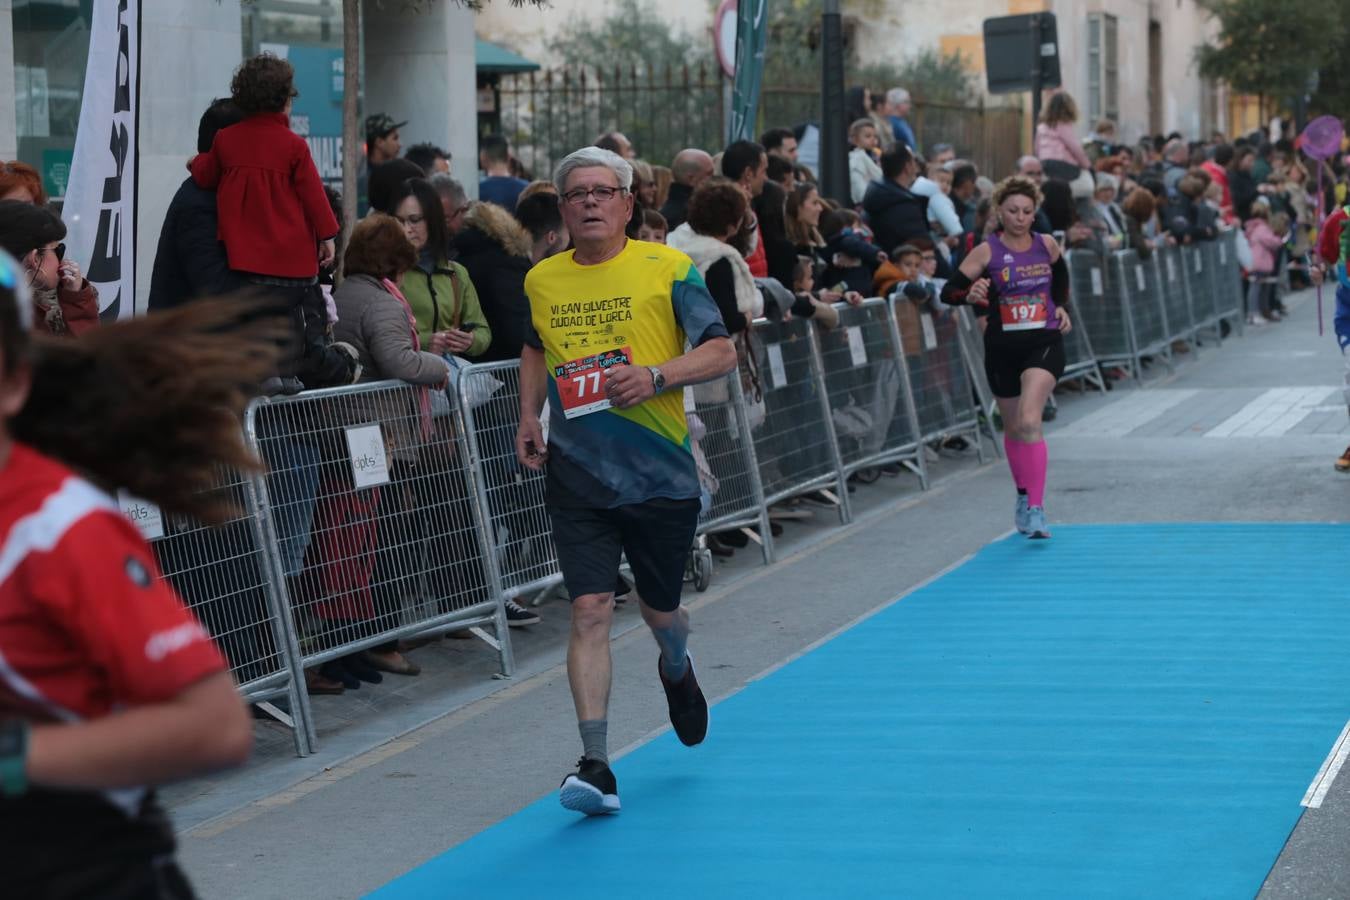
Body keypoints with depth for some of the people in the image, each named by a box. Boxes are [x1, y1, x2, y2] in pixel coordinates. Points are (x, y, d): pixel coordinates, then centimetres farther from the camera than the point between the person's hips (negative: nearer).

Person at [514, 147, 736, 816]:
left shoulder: (667, 269, -4)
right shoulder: (541, 281, 6)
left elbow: (721, 352, -6)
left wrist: (656, 376, -21)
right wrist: (528, 415, 13)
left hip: (661, 474, -1)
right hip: (578, 476, 1)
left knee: (659, 610, 15)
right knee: (591, 610, -12)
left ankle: (676, 669, 53)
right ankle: (595, 766, -14)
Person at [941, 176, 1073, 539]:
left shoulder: (1047, 245, 1)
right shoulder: (987, 251, -7)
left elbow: (1060, 276, 25)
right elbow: (948, 291, -15)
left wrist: (1060, 307, 15)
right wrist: (971, 294, -33)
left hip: (1044, 343, -1)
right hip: (1003, 347, 1)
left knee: (1029, 421, -21)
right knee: (1013, 427, 15)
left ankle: (1035, 509, -23)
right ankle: (1025, 497, 38)